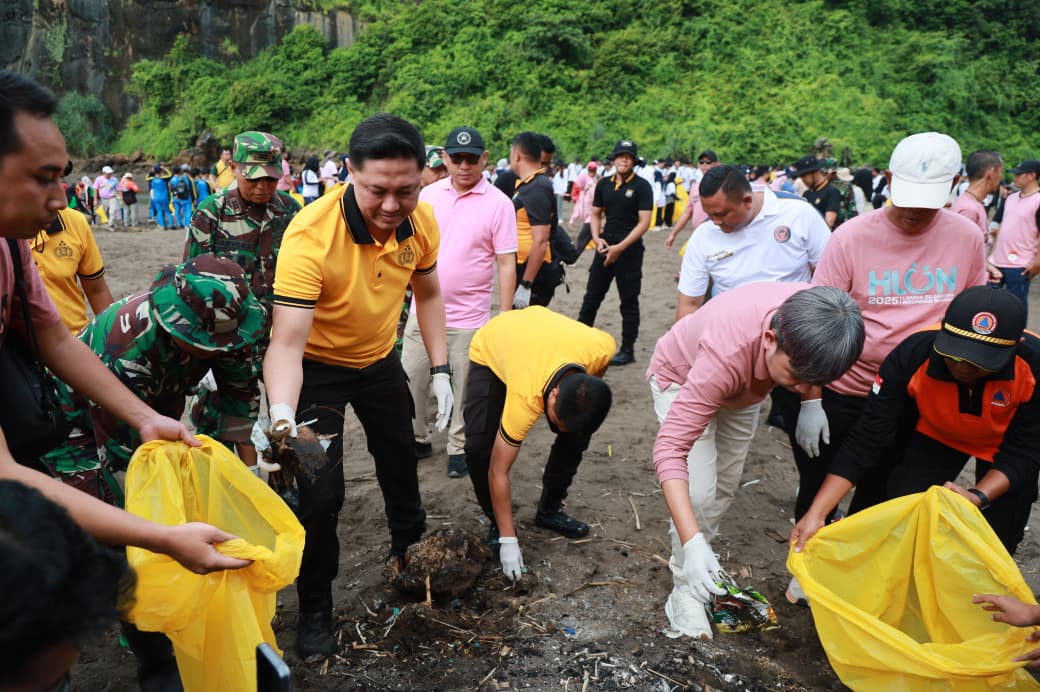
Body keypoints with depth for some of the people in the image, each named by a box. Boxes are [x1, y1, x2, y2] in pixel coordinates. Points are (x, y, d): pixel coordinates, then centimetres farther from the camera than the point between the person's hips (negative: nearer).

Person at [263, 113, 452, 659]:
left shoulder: (422, 221, -17)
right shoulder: (311, 234, -35)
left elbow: (426, 293, 1)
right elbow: (287, 341, -38)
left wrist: (440, 371, -3)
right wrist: (282, 418, -53)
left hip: (380, 359, 5)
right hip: (318, 367, -5)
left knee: (400, 463, 20)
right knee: (319, 490, -5)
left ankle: (408, 550, 49)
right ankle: (315, 608, 20)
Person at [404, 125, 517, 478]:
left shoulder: (498, 203, -8)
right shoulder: (428, 194, 3)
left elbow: (506, 263, -8)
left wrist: (505, 318, -11)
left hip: (469, 317, -4)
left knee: (465, 388, 9)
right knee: (410, 380, 12)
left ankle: (458, 448, 27)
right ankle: (418, 439, 32)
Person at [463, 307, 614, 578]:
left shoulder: (601, 348, -36)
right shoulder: (526, 399, -43)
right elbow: (498, 472, -32)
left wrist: (587, 402, 4)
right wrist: (508, 540, -28)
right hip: (489, 349, -4)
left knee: (578, 434, -6)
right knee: (479, 446, -20)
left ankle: (550, 510, 15)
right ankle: (498, 525, 3)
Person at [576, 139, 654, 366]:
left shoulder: (641, 186, -7)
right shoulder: (604, 184, 8)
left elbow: (644, 222, -12)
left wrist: (620, 247, -18)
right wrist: (597, 238, -3)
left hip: (629, 249, -4)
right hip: (605, 246, 5)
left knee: (629, 300, 3)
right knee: (592, 295, 8)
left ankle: (628, 349, 11)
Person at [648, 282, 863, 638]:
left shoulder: (811, 315, -32)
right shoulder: (727, 354, -48)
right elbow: (671, 446, -48)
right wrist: (692, 543, -53)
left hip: (743, 385, 6)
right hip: (682, 378, -5)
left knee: (725, 486, 13)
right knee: (698, 492, -16)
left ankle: (699, 562, 35)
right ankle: (685, 589, 3)